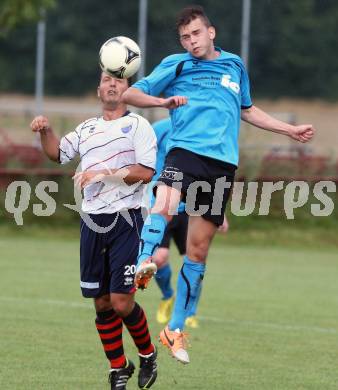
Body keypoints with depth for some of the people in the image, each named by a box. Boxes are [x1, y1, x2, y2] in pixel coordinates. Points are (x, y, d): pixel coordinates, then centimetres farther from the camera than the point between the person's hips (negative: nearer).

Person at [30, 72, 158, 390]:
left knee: (121, 302, -11)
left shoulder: (137, 125, 1)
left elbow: (146, 172, -9)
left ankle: (148, 355, 14)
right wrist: (45, 131, -4)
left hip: (125, 222, -5)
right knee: (102, 303, 4)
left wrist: (105, 173, -15)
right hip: (92, 222, 5)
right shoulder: (87, 128, 18)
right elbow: (57, 153, 14)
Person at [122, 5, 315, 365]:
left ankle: (176, 329, 13)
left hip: (222, 163, 3)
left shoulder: (235, 65, 19)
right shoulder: (176, 65, 8)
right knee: (164, 206, -36)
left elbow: (247, 110, 35)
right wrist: (164, 101, -10)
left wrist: (290, 130, 38)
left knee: (198, 250, 4)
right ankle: (143, 265, -51)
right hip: (185, 150, -3)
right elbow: (129, 94, 7)